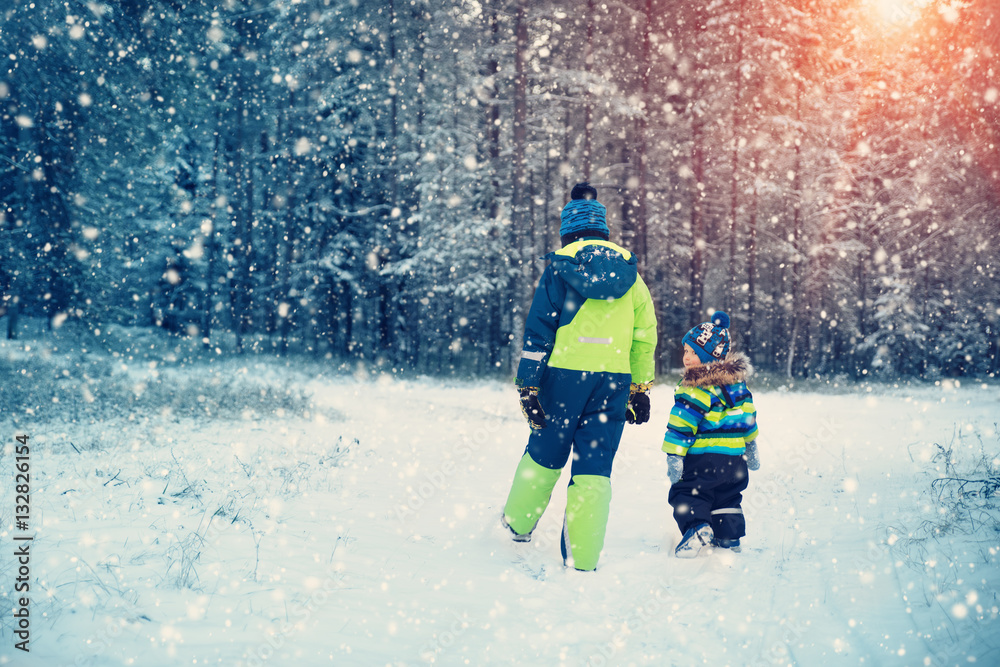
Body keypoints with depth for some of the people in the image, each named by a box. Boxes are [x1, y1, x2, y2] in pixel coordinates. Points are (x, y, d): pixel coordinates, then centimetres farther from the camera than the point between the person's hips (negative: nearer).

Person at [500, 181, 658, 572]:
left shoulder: (560, 267, -1)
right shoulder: (629, 273, 10)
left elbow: (538, 331, -5)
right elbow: (645, 335, 12)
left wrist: (528, 386, -3)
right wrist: (640, 388, 18)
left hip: (566, 376, -2)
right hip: (615, 381, 2)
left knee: (543, 455, 16)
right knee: (595, 470, 4)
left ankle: (518, 523, 33)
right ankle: (582, 558, 2)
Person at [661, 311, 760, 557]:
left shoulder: (695, 389, -17)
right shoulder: (738, 383, 9)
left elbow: (682, 424, -19)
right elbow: (748, 415, 19)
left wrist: (674, 456, -16)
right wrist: (751, 448, 30)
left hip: (702, 457, -7)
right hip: (735, 457, 7)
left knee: (687, 492, 0)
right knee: (727, 499, 21)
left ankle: (696, 526, -22)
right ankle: (729, 537, 22)